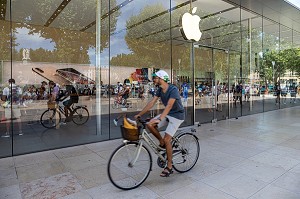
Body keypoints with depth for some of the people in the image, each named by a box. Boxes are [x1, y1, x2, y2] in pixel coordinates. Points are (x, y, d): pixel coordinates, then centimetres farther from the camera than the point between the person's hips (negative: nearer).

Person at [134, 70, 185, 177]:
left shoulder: (173, 89, -24)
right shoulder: (160, 90, 0)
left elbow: (169, 105, -36)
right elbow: (151, 103, -3)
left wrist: (160, 119, -47)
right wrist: (139, 114, -8)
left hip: (177, 115, -7)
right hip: (167, 114, 7)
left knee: (167, 139, -14)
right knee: (149, 124, -12)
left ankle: (169, 166, 3)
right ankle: (162, 142, 11)